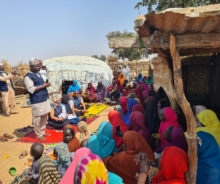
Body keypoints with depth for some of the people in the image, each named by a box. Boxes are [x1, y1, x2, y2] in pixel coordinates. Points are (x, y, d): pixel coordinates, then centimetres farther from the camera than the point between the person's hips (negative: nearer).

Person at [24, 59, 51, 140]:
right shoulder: (28, 76, -11)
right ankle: (38, 135, 16)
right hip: (37, 101, -9)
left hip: (45, 99, 9)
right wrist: (44, 85, -18)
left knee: (44, 117, 16)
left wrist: (46, 84, 7)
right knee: (38, 118, 2)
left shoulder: (38, 74, 16)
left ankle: (42, 132, 30)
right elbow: (31, 89, -19)